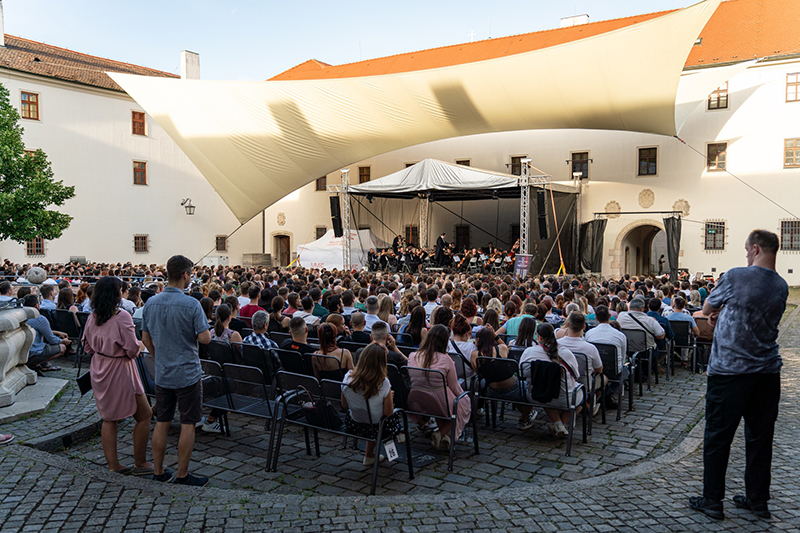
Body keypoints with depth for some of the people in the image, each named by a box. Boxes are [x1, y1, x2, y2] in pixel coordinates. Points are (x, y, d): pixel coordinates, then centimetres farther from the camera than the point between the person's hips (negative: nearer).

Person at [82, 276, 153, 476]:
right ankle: (140, 464, 12)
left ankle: (113, 464, 20)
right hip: (119, 372, -8)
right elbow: (133, 348, -20)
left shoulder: (93, 318, 1)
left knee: (109, 418, 16)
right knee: (144, 416, 6)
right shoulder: (122, 317, -21)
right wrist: (138, 346, 1)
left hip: (99, 372, 8)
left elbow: (87, 346, 11)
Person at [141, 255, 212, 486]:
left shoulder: (151, 303, 1)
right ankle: (182, 474, 12)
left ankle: (158, 471, 24)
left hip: (162, 374, 6)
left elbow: (146, 339, 9)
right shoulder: (191, 304, -18)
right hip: (188, 373, -6)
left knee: (162, 422, 14)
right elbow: (205, 338, -19)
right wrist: (200, 330, 3)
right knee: (188, 424, 5)